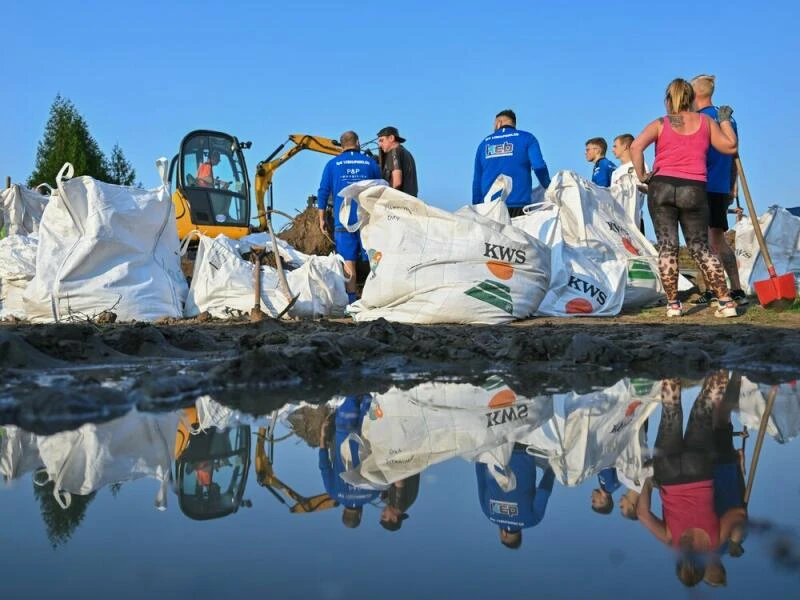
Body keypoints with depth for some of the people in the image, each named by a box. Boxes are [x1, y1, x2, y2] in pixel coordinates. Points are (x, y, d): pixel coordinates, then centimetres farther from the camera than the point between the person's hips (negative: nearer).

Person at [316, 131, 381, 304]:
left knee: (348, 260, 0)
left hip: (344, 220, -1)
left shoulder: (333, 164, 6)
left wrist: (321, 219, 9)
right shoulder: (370, 163, 9)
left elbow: (323, 193, 3)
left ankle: (351, 299, -3)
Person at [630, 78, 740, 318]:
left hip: (662, 187, -1)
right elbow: (730, 146, 16)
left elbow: (636, 146, -9)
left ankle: (673, 304, 1)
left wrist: (642, 176, -2)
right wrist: (725, 120, 28)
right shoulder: (705, 121, 10)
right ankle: (726, 302, 4)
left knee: (667, 245, 2)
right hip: (694, 190, 1)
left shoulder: (660, 124, 6)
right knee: (700, 247, 8)